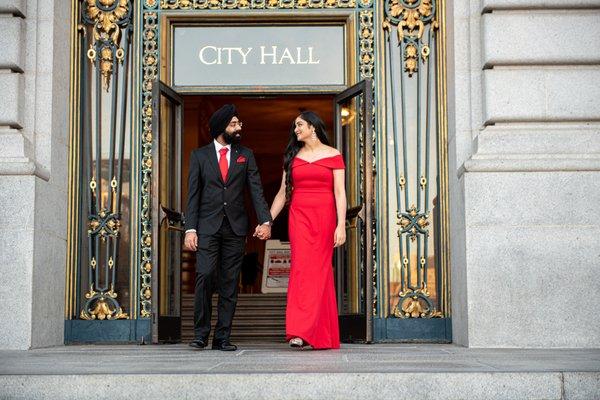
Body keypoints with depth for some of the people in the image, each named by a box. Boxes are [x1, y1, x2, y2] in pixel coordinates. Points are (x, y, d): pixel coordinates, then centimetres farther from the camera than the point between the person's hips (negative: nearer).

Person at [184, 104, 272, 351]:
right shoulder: (200, 155, 7)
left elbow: (256, 190, 3)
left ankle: (222, 338, 7)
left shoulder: (246, 156, 11)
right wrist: (190, 229, -7)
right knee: (204, 277, -14)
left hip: (236, 227, 2)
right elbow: (193, 195, 3)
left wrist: (265, 221, -11)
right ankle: (201, 333, -2)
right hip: (208, 226, -2)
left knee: (230, 284, 2)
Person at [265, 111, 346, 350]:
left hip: (324, 217, -2)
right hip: (299, 216, 2)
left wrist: (341, 225, -11)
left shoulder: (333, 155, 5)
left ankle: (323, 337, -1)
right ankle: (300, 332, -13)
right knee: (302, 268, -10)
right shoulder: (293, 156, 14)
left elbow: (339, 193, -1)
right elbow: (283, 193, 16)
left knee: (320, 270, -3)